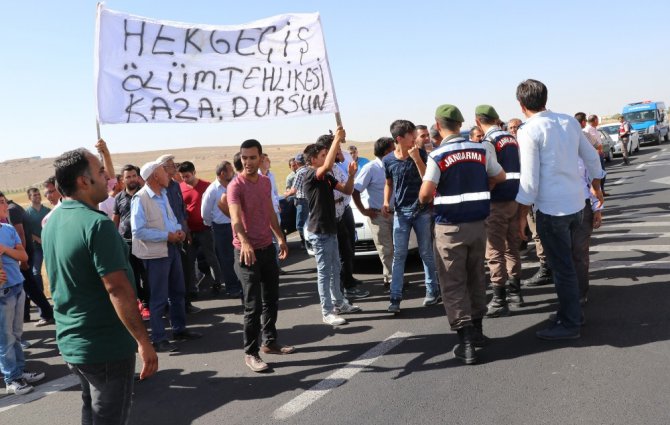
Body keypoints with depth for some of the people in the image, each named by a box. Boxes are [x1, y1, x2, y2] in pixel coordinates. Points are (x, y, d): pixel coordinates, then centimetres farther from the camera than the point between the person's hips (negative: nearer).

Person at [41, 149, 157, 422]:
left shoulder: (52, 222, 6)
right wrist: (144, 342, -22)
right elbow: (117, 289, -26)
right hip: (106, 347, -8)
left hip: (69, 342, 8)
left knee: (91, 409, 23)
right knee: (109, 417, 5)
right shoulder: (96, 223, -22)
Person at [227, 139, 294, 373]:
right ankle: (250, 353, 8)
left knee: (271, 300, 17)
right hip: (247, 252, -7)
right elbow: (235, 217, -33)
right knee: (253, 306, -4)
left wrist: (281, 237, 21)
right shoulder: (235, 186, -17)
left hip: (268, 248, 7)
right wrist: (244, 242, -49)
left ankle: (269, 342, 32)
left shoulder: (266, 182, 7)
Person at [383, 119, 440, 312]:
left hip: (422, 211, -1)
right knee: (399, 255, 0)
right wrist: (386, 202, -3)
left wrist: (417, 159, -22)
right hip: (401, 212, 1)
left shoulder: (421, 154, -5)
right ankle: (395, 297, 3)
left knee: (426, 253, 7)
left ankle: (433, 291, 21)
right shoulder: (388, 160, -1)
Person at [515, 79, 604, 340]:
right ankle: (571, 311, 33)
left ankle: (570, 324, 14)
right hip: (576, 203, 7)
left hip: (551, 208, -7)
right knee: (568, 262, 21)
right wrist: (596, 187, 30)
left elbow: (529, 180, -16)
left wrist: (522, 217, -8)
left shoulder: (528, 131, -14)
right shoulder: (569, 121, 6)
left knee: (561, 267, 3)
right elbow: (592, 158, 14)